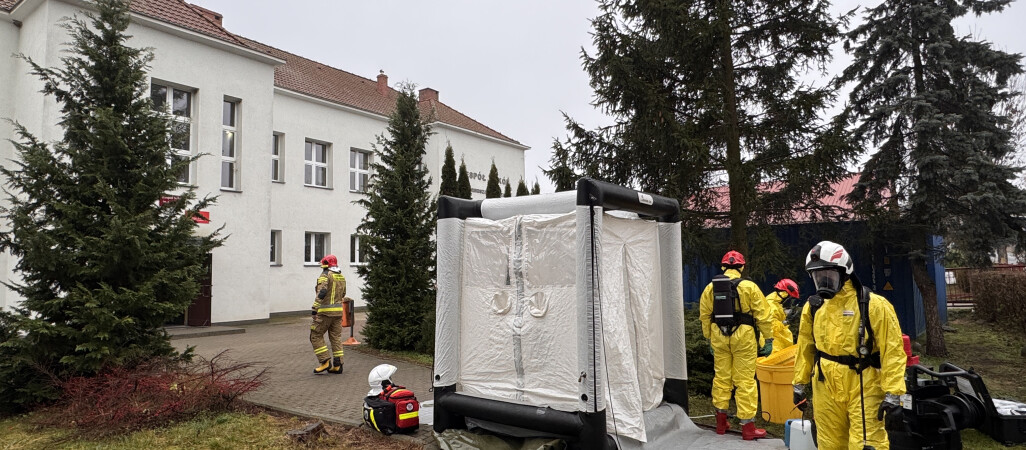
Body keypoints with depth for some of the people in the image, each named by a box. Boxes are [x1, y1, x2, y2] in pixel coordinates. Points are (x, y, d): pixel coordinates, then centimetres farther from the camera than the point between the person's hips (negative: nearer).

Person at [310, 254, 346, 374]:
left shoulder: (325, 275, -9)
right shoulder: (342, 277, 14)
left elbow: (322, 292, -20)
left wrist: (314, 308, -20)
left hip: (325, 311, -7)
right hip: (338, 311, 7)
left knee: (316, 336, 4)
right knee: (336, 337, 10)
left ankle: (325, 362, -2)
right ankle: (337, 365, 10)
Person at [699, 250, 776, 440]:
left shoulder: (710, 288, 2)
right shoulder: (749, 287, -8)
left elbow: (705, 315, 8)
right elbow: (763, 316, -7)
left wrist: (709, 338, 18)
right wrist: (769, 339, 2)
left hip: (719, 337, 4)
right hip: (743, 338, -3)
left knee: (721, 377, 14)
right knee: (745, 381, 3)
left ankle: (721, 422, 24)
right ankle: (748, 427, 8)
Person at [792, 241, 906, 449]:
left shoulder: (873, 305, -10)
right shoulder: (812, 307, 5)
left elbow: (892, 351, -11)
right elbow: (805, 348, 13)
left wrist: (892, 392, -14)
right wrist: (800, 383, 14)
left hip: (864, 388, -5)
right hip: (825, 389, 5)